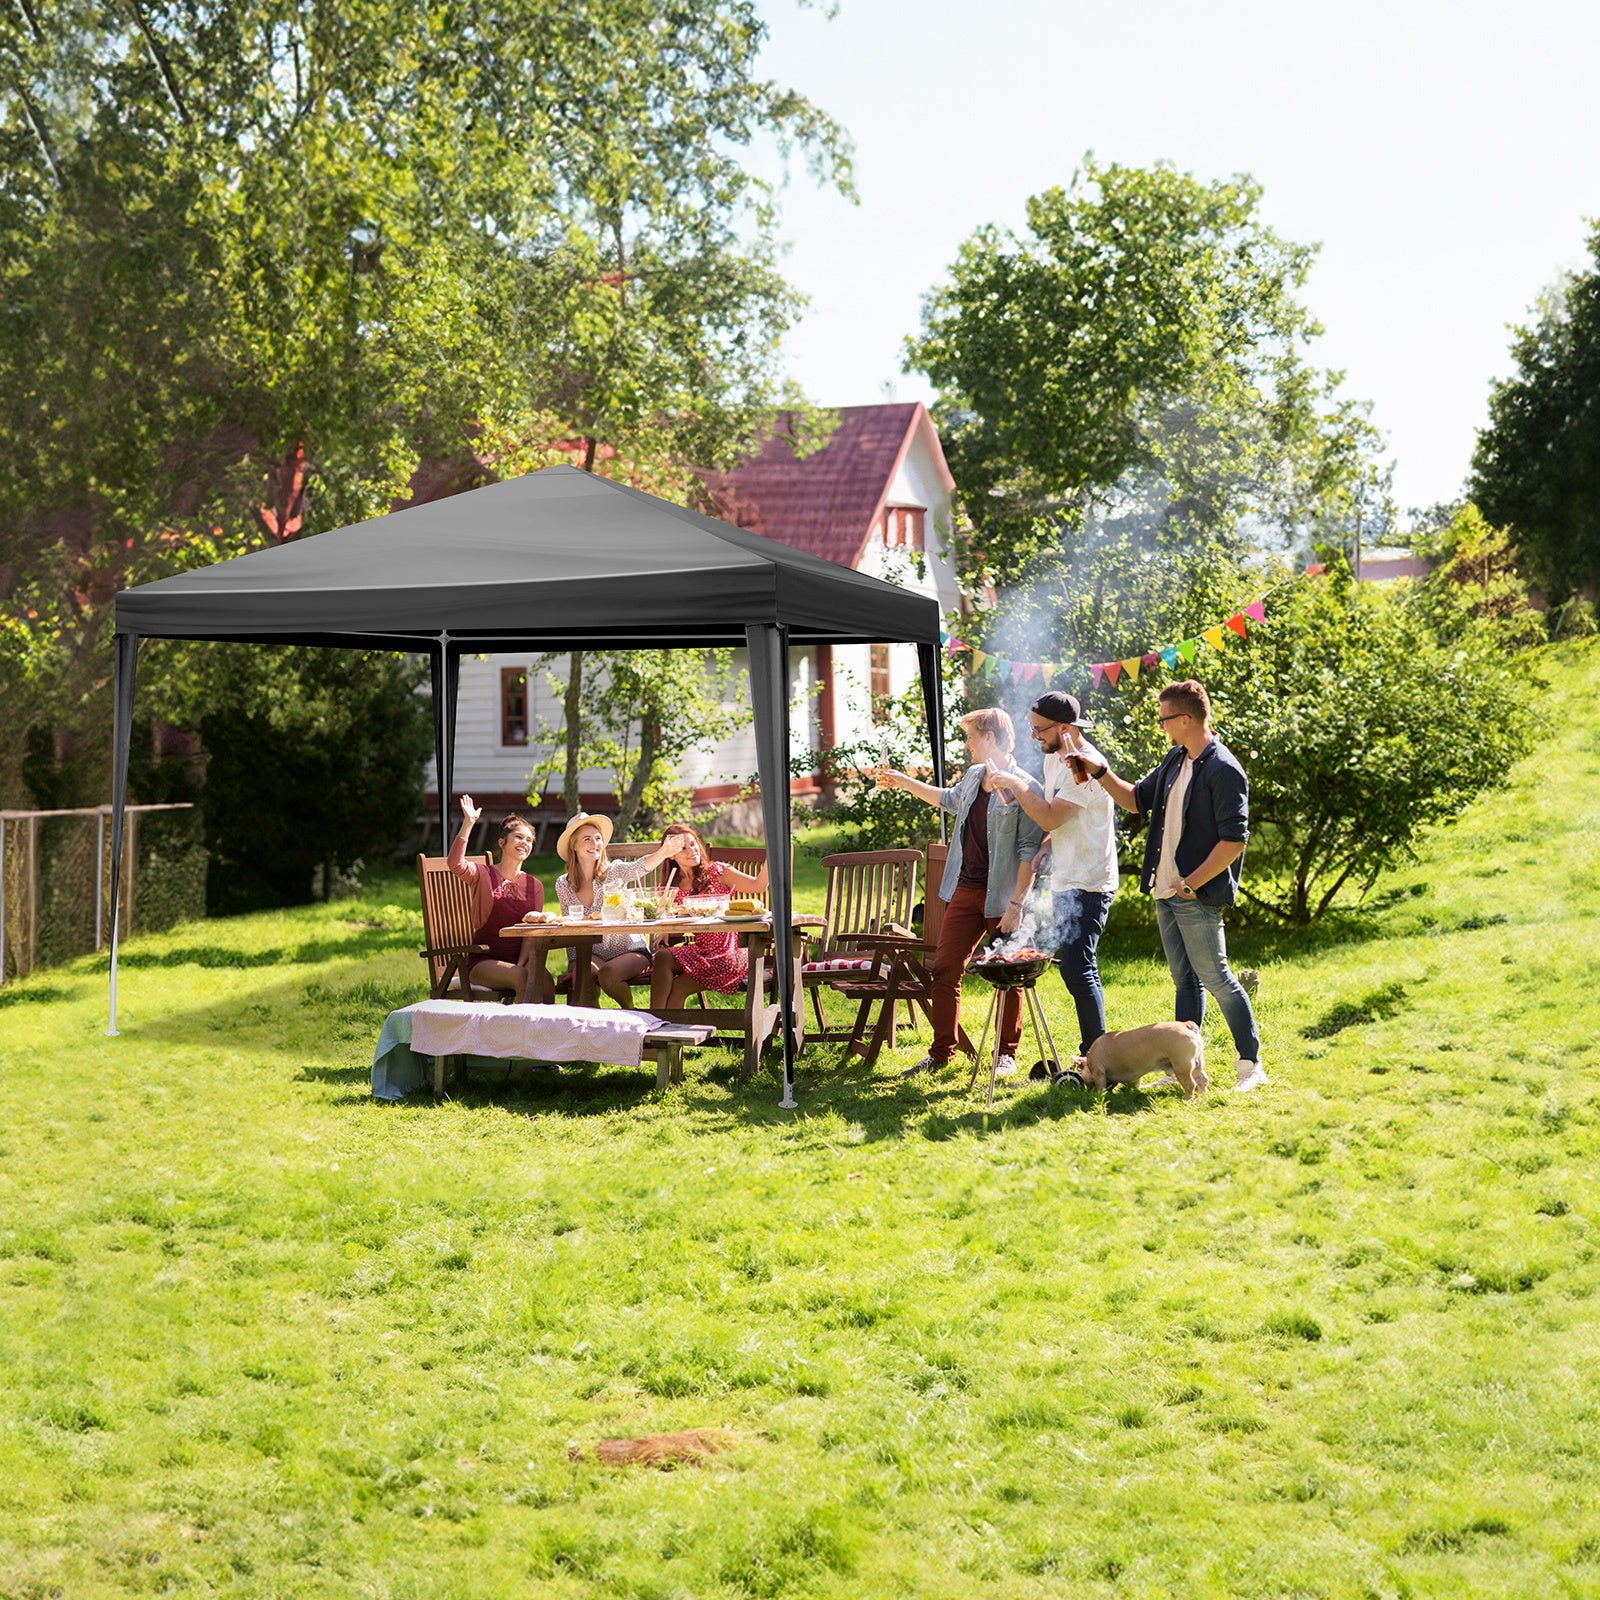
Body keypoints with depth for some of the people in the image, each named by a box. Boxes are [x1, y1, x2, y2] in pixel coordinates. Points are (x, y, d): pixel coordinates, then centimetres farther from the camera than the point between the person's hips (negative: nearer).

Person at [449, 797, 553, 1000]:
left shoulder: (534, 885, 13)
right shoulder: (484, 875, 3)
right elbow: (454, 863, -19)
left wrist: (520, 966, -13)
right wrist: (468, 824, -23)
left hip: (519, 962, 3)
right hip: (484, 963, -3)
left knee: (545, 980, -28)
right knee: (523, 978, -31)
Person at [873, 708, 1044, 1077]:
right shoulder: (973, 776, 9)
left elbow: (1030, 851, -16)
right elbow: (950, 799, 33)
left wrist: (1016, 903, -21)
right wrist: (902, 781, 37)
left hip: (1002, 896, -7)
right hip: (966, 891, 7)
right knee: (943, 970, 5)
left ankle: (1007, 1053, 19)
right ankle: (941, 1053, 13)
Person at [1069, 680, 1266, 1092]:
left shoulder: (1223, 770, -15)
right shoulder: (1175, 761, 13)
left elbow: (1235, 840, -20)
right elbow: (1137, 799, 26)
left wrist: (1192, 884, -19)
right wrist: (1101, 773, 12)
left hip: (1198, 896, -9)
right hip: (1166, 891, 9)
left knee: (1215, 978, -5)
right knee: (1185, 980, 12)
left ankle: (1251, 1065, 3)